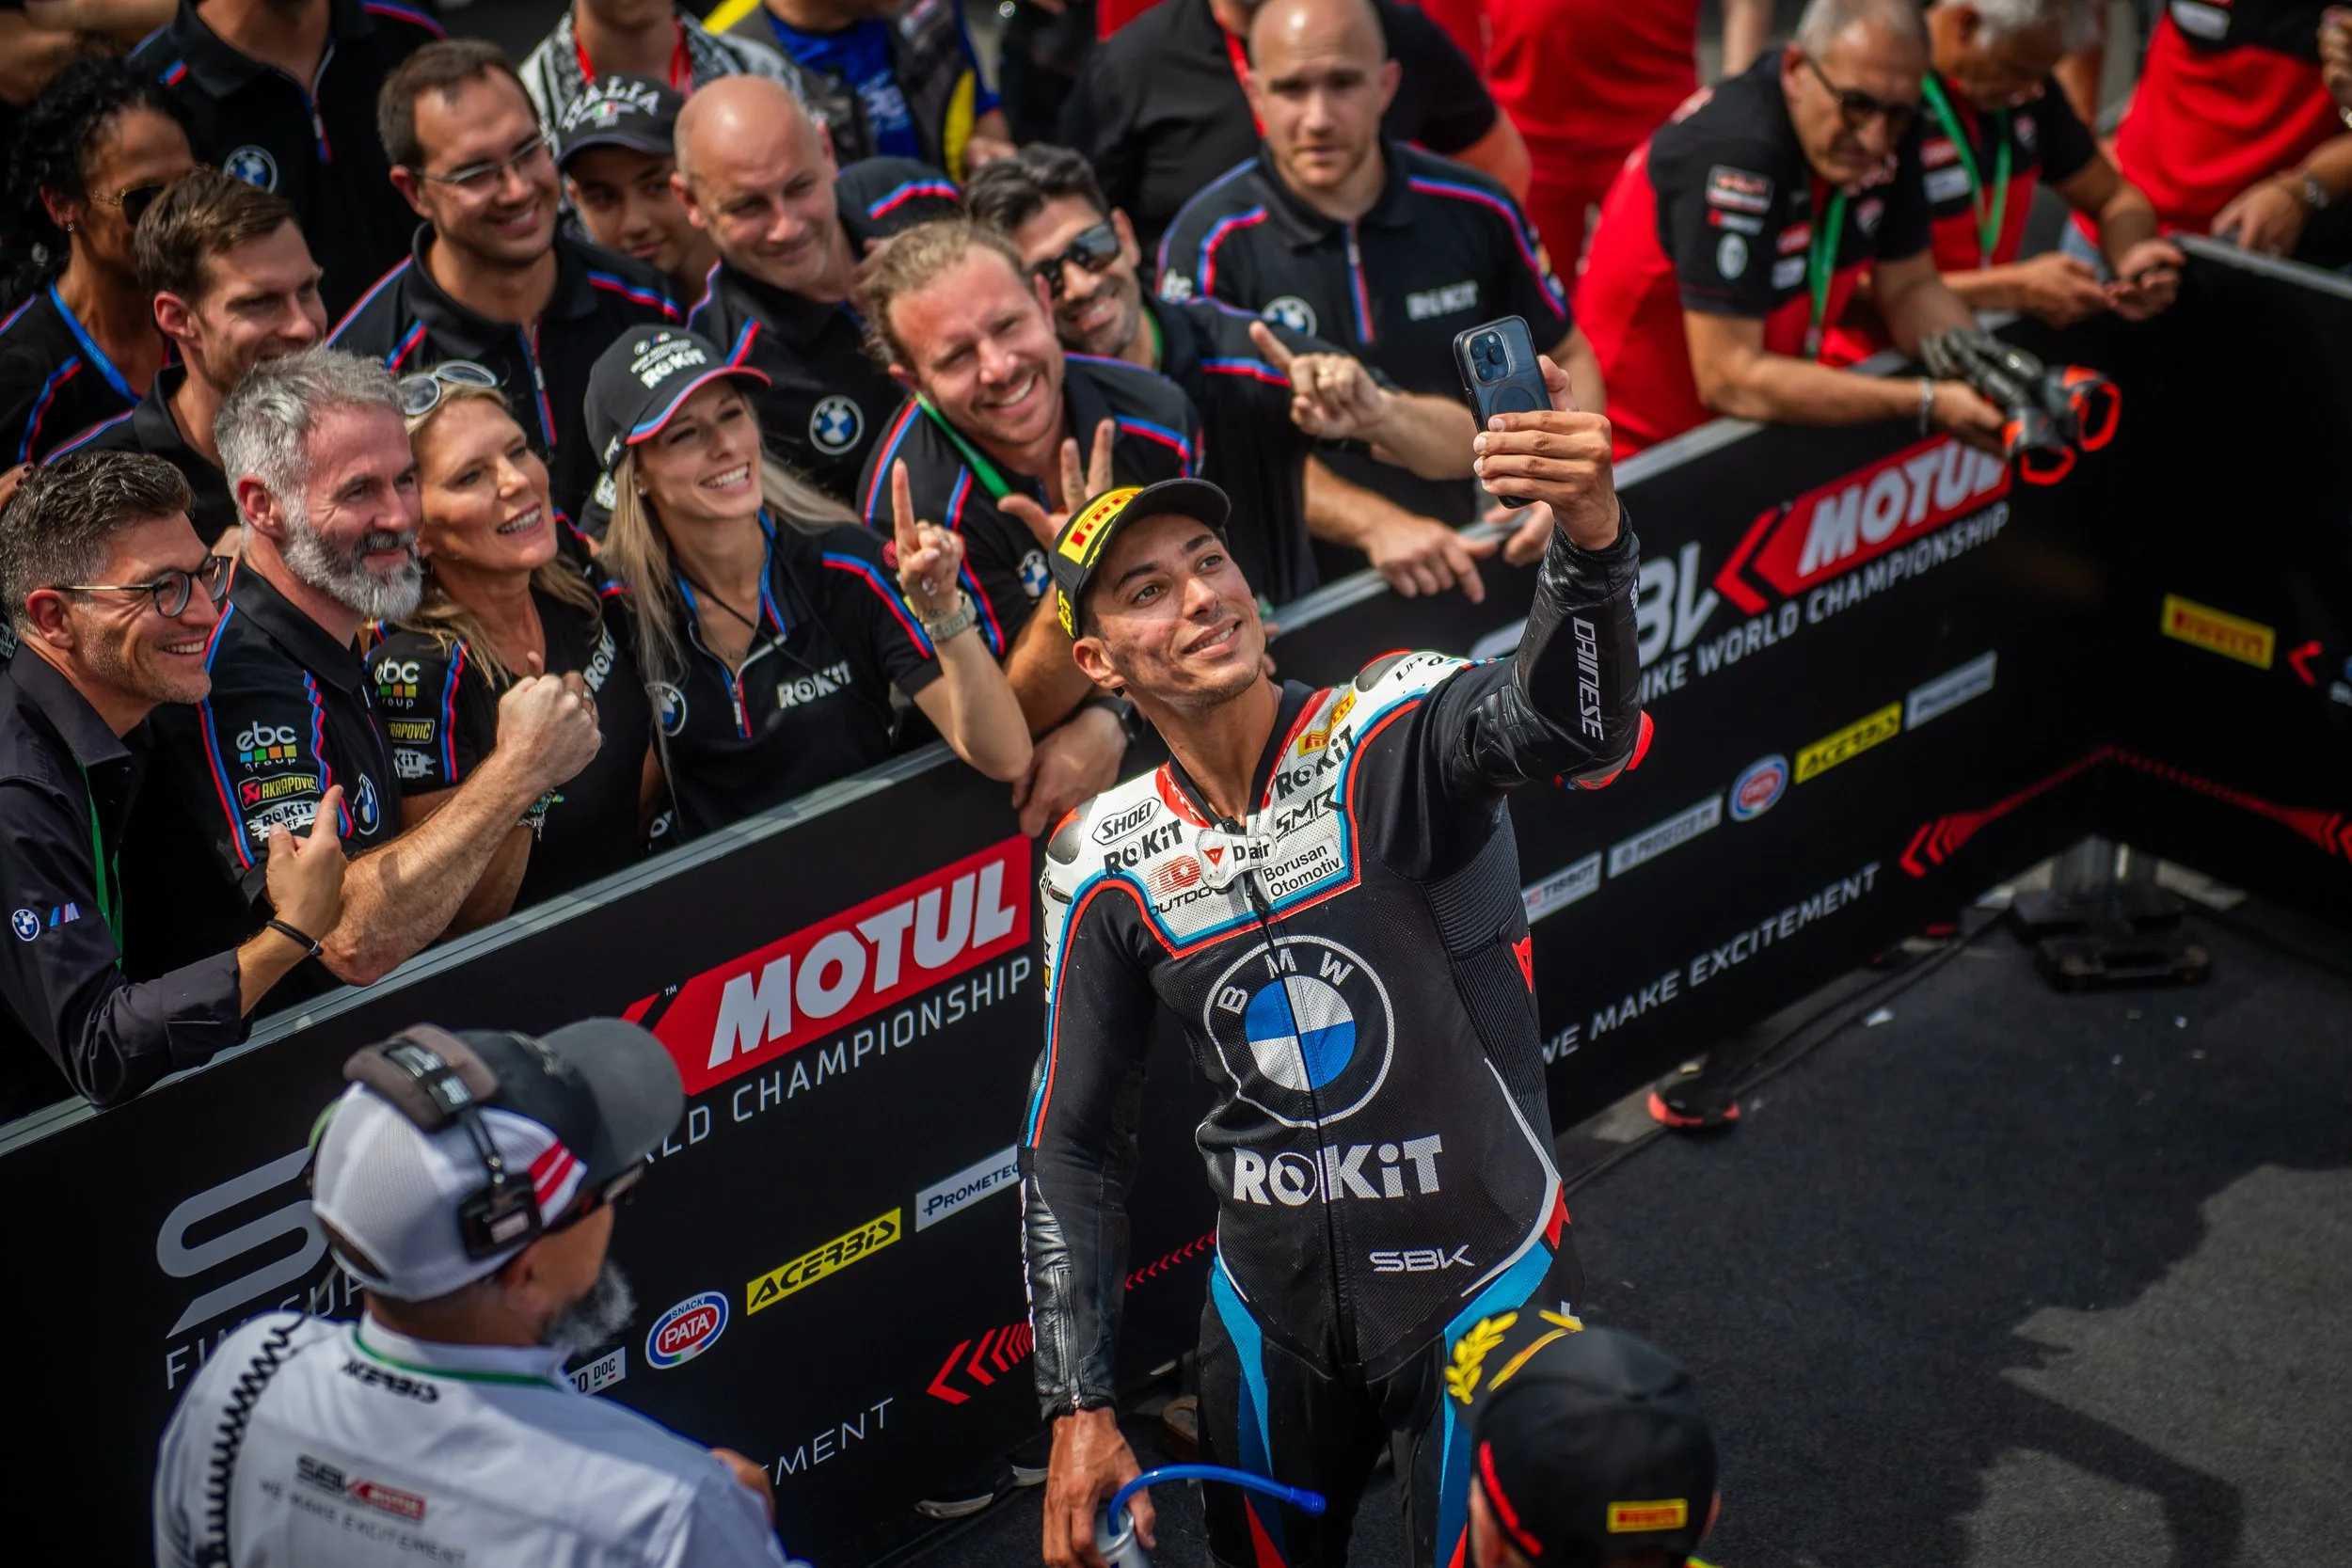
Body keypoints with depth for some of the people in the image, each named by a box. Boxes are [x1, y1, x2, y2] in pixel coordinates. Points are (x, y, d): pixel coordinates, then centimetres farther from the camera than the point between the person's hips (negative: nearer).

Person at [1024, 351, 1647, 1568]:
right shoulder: (1106, 864, -5)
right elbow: (1072, 1144, 2)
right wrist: (1078, 1409, -2)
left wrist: (1589, 535, -59)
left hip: (1480, 1282, -3)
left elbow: (1570, 728, -39)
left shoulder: (1391, 733, -16)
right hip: (1273, 1310, 4)